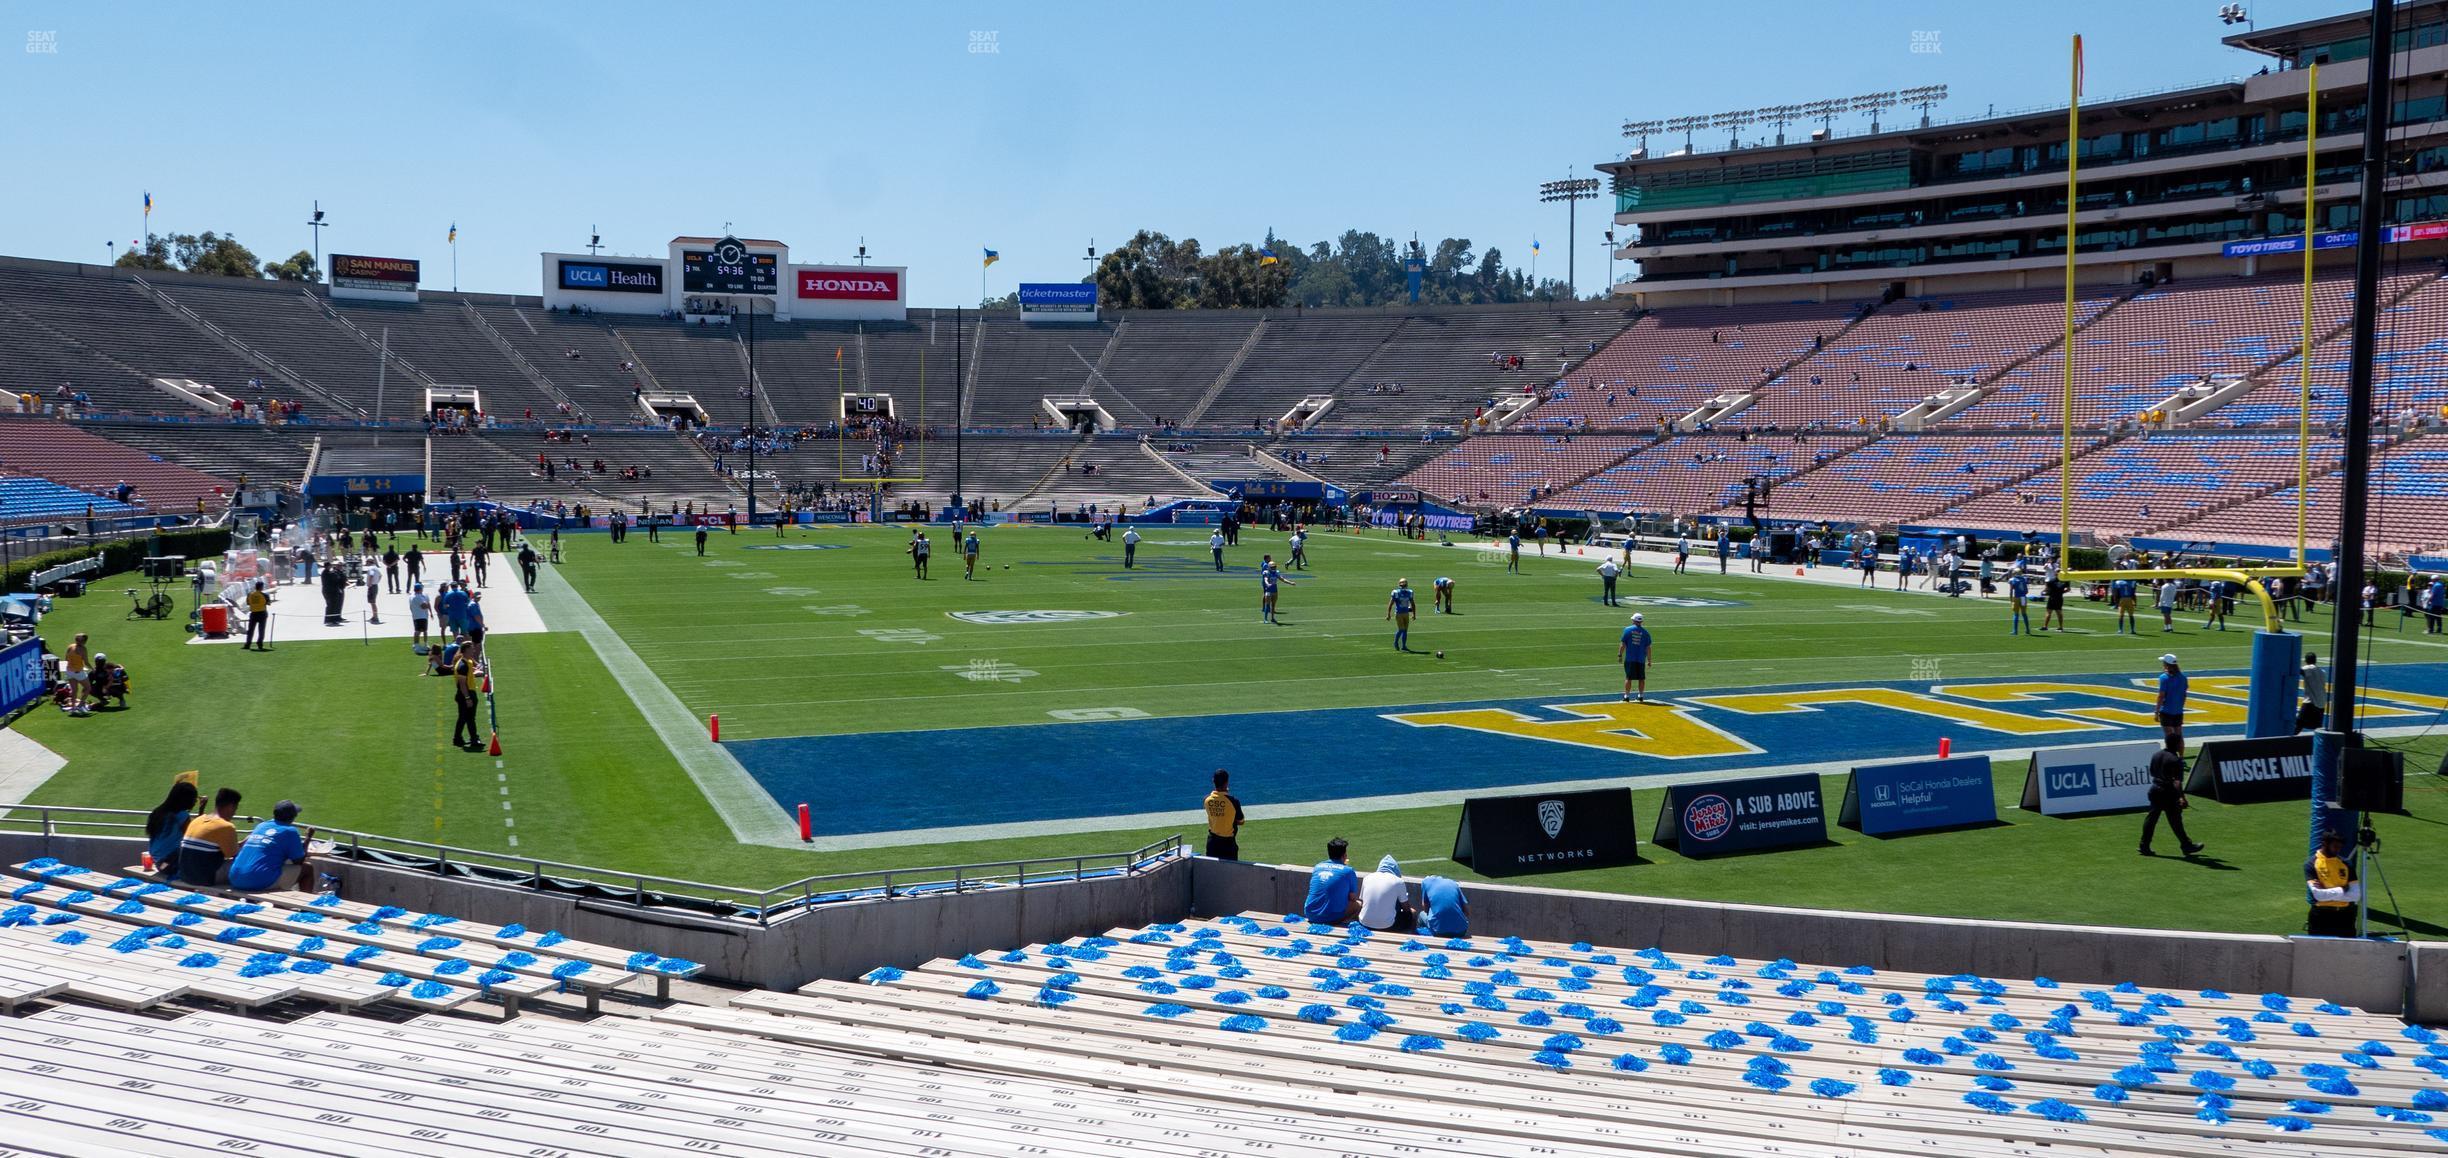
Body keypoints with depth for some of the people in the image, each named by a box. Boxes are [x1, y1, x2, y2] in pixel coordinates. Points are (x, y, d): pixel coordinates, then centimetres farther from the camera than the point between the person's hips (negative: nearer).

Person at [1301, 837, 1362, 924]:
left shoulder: (1318, 866, 10)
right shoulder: (1348, 871, -4)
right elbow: (1352, 898, 2)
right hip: (1332, 916, -6)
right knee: (1359, 904, 14)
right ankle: (1342, 922, -8)